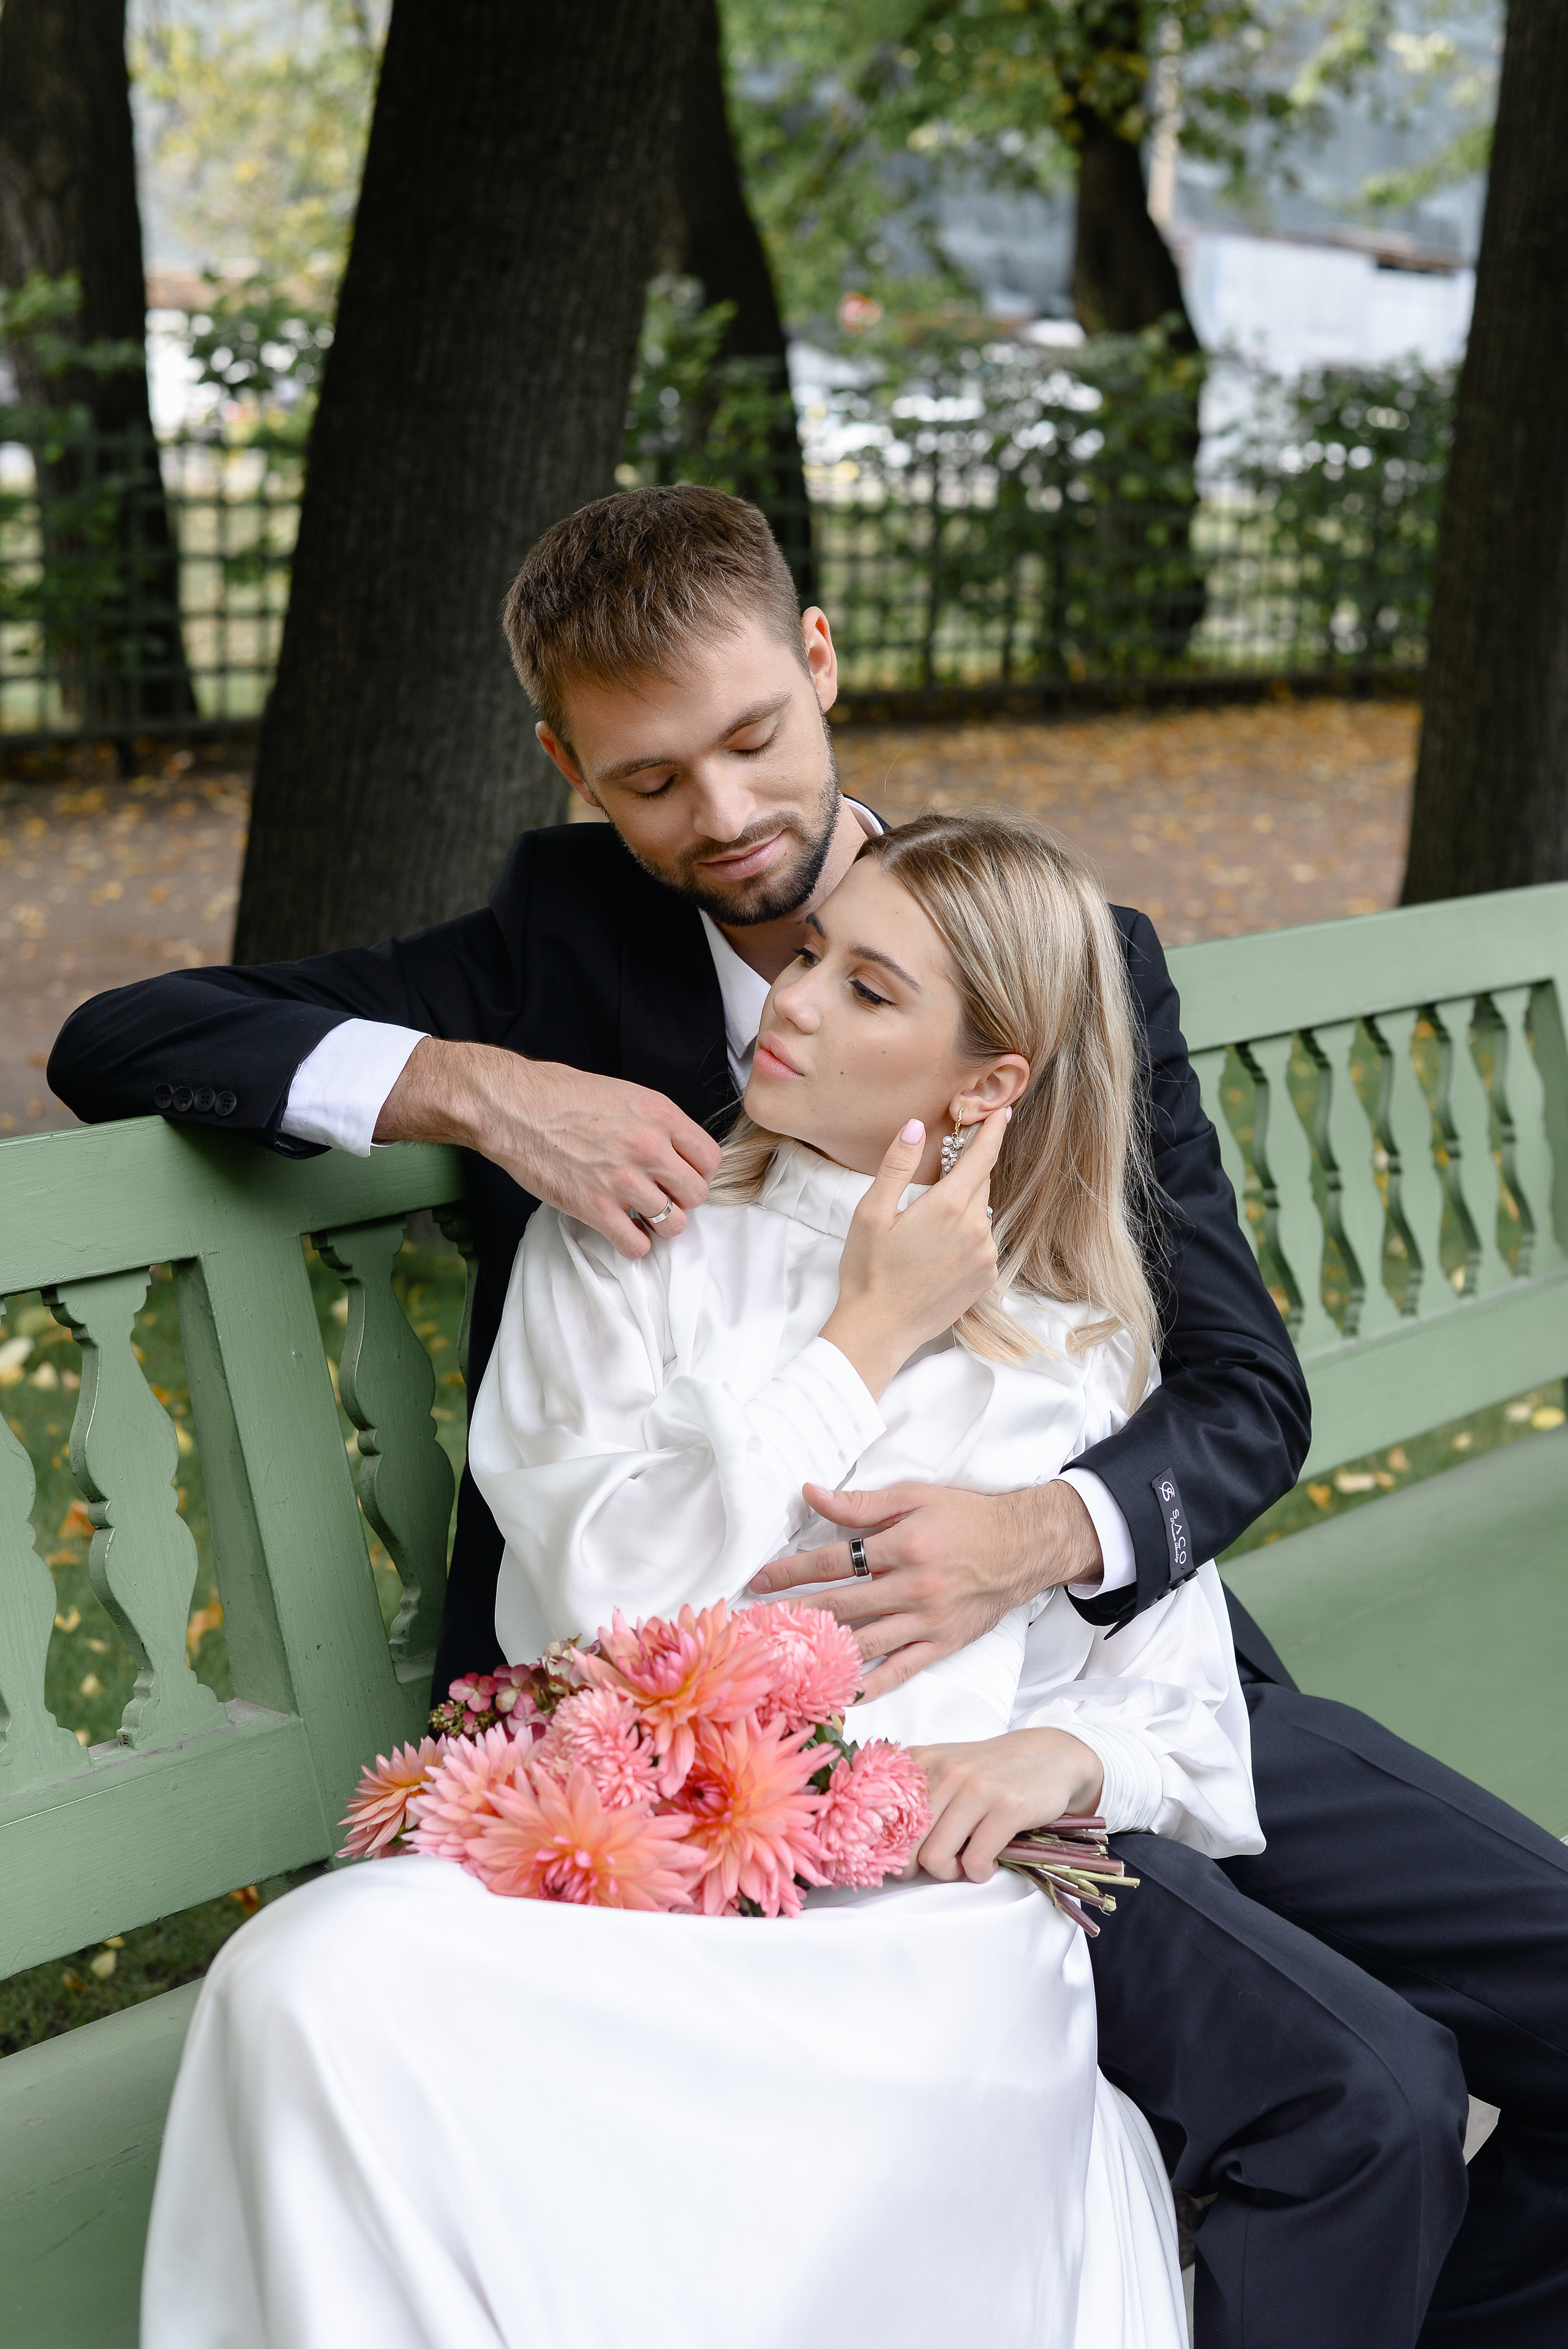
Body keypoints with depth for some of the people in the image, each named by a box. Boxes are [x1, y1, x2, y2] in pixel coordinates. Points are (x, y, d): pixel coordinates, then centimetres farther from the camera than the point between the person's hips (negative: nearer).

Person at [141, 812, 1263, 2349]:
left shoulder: (1082, 1344, 17)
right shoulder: (622, 1245, 14)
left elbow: (1183, 1708, 17)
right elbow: (609, 1589, 0)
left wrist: (1066, 1753, -6)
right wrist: (866, 1338, 1)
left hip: (927, 1932, 0)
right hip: (619, 1882, 1)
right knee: (320, 1979, -33)